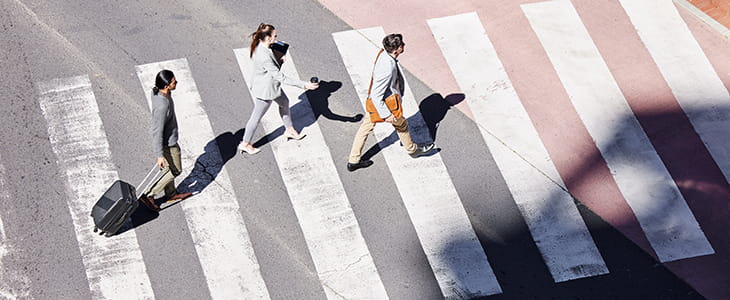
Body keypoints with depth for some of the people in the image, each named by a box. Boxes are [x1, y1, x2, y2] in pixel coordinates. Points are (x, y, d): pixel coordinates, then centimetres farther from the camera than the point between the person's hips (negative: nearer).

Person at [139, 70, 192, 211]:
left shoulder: (157, 92, -11)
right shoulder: (162, 106, -39)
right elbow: (157, 132, -30)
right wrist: (159, 155, -22)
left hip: (167, 138, 8)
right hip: (168, 143, -8)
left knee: (168, 167, 26)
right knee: (175, 170, 11)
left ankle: (171, 194, 47)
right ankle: (148, 195, 16)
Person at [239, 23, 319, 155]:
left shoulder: (260, 46, -8)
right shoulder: (264, 57, -37)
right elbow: (280, 77, -35)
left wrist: (280, 61, -10)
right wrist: (303, 85, -34)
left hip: (271, 85, 10)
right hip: (264, 90, -10)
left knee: (284, 103, 27)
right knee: (256, 117, 10)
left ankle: (289, 130, 48)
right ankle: (245, 144, 29)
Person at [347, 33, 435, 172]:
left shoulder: (385, 54, -10)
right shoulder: (387, 69, -38)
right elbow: (376, 96, -32)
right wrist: (386, 115, -25)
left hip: (374, 102, 8)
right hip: (382, 103, -8)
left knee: (365, 128, 17)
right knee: (401, 124, 19)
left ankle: (353, 161, 30)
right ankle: (412, 150, 46)